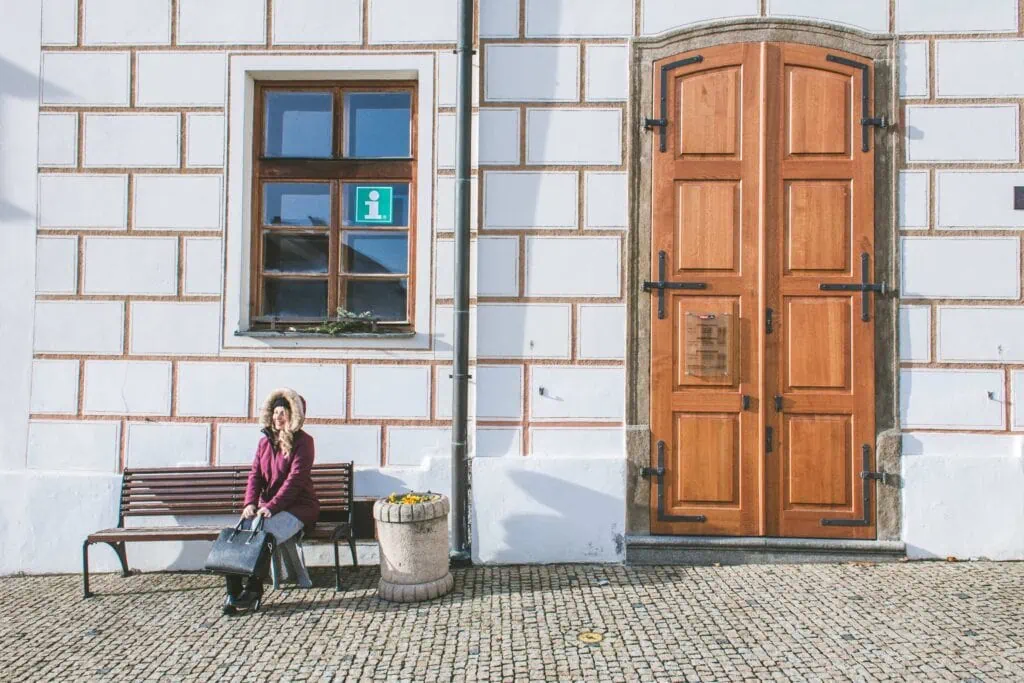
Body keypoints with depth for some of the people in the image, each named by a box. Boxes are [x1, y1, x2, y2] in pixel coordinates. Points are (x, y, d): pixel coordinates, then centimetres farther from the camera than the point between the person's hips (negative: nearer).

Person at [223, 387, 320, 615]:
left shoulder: (303, 442, -7)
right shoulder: (265, 442, 14)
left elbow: (295, 479, -16)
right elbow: (255, 475, 6)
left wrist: (271, 507, -25)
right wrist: (250, 503, -13)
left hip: (298, 506, -6)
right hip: (267, 506, 6)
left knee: (265, 534, -30)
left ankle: (253, 591, -17)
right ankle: (234, 590, -21)